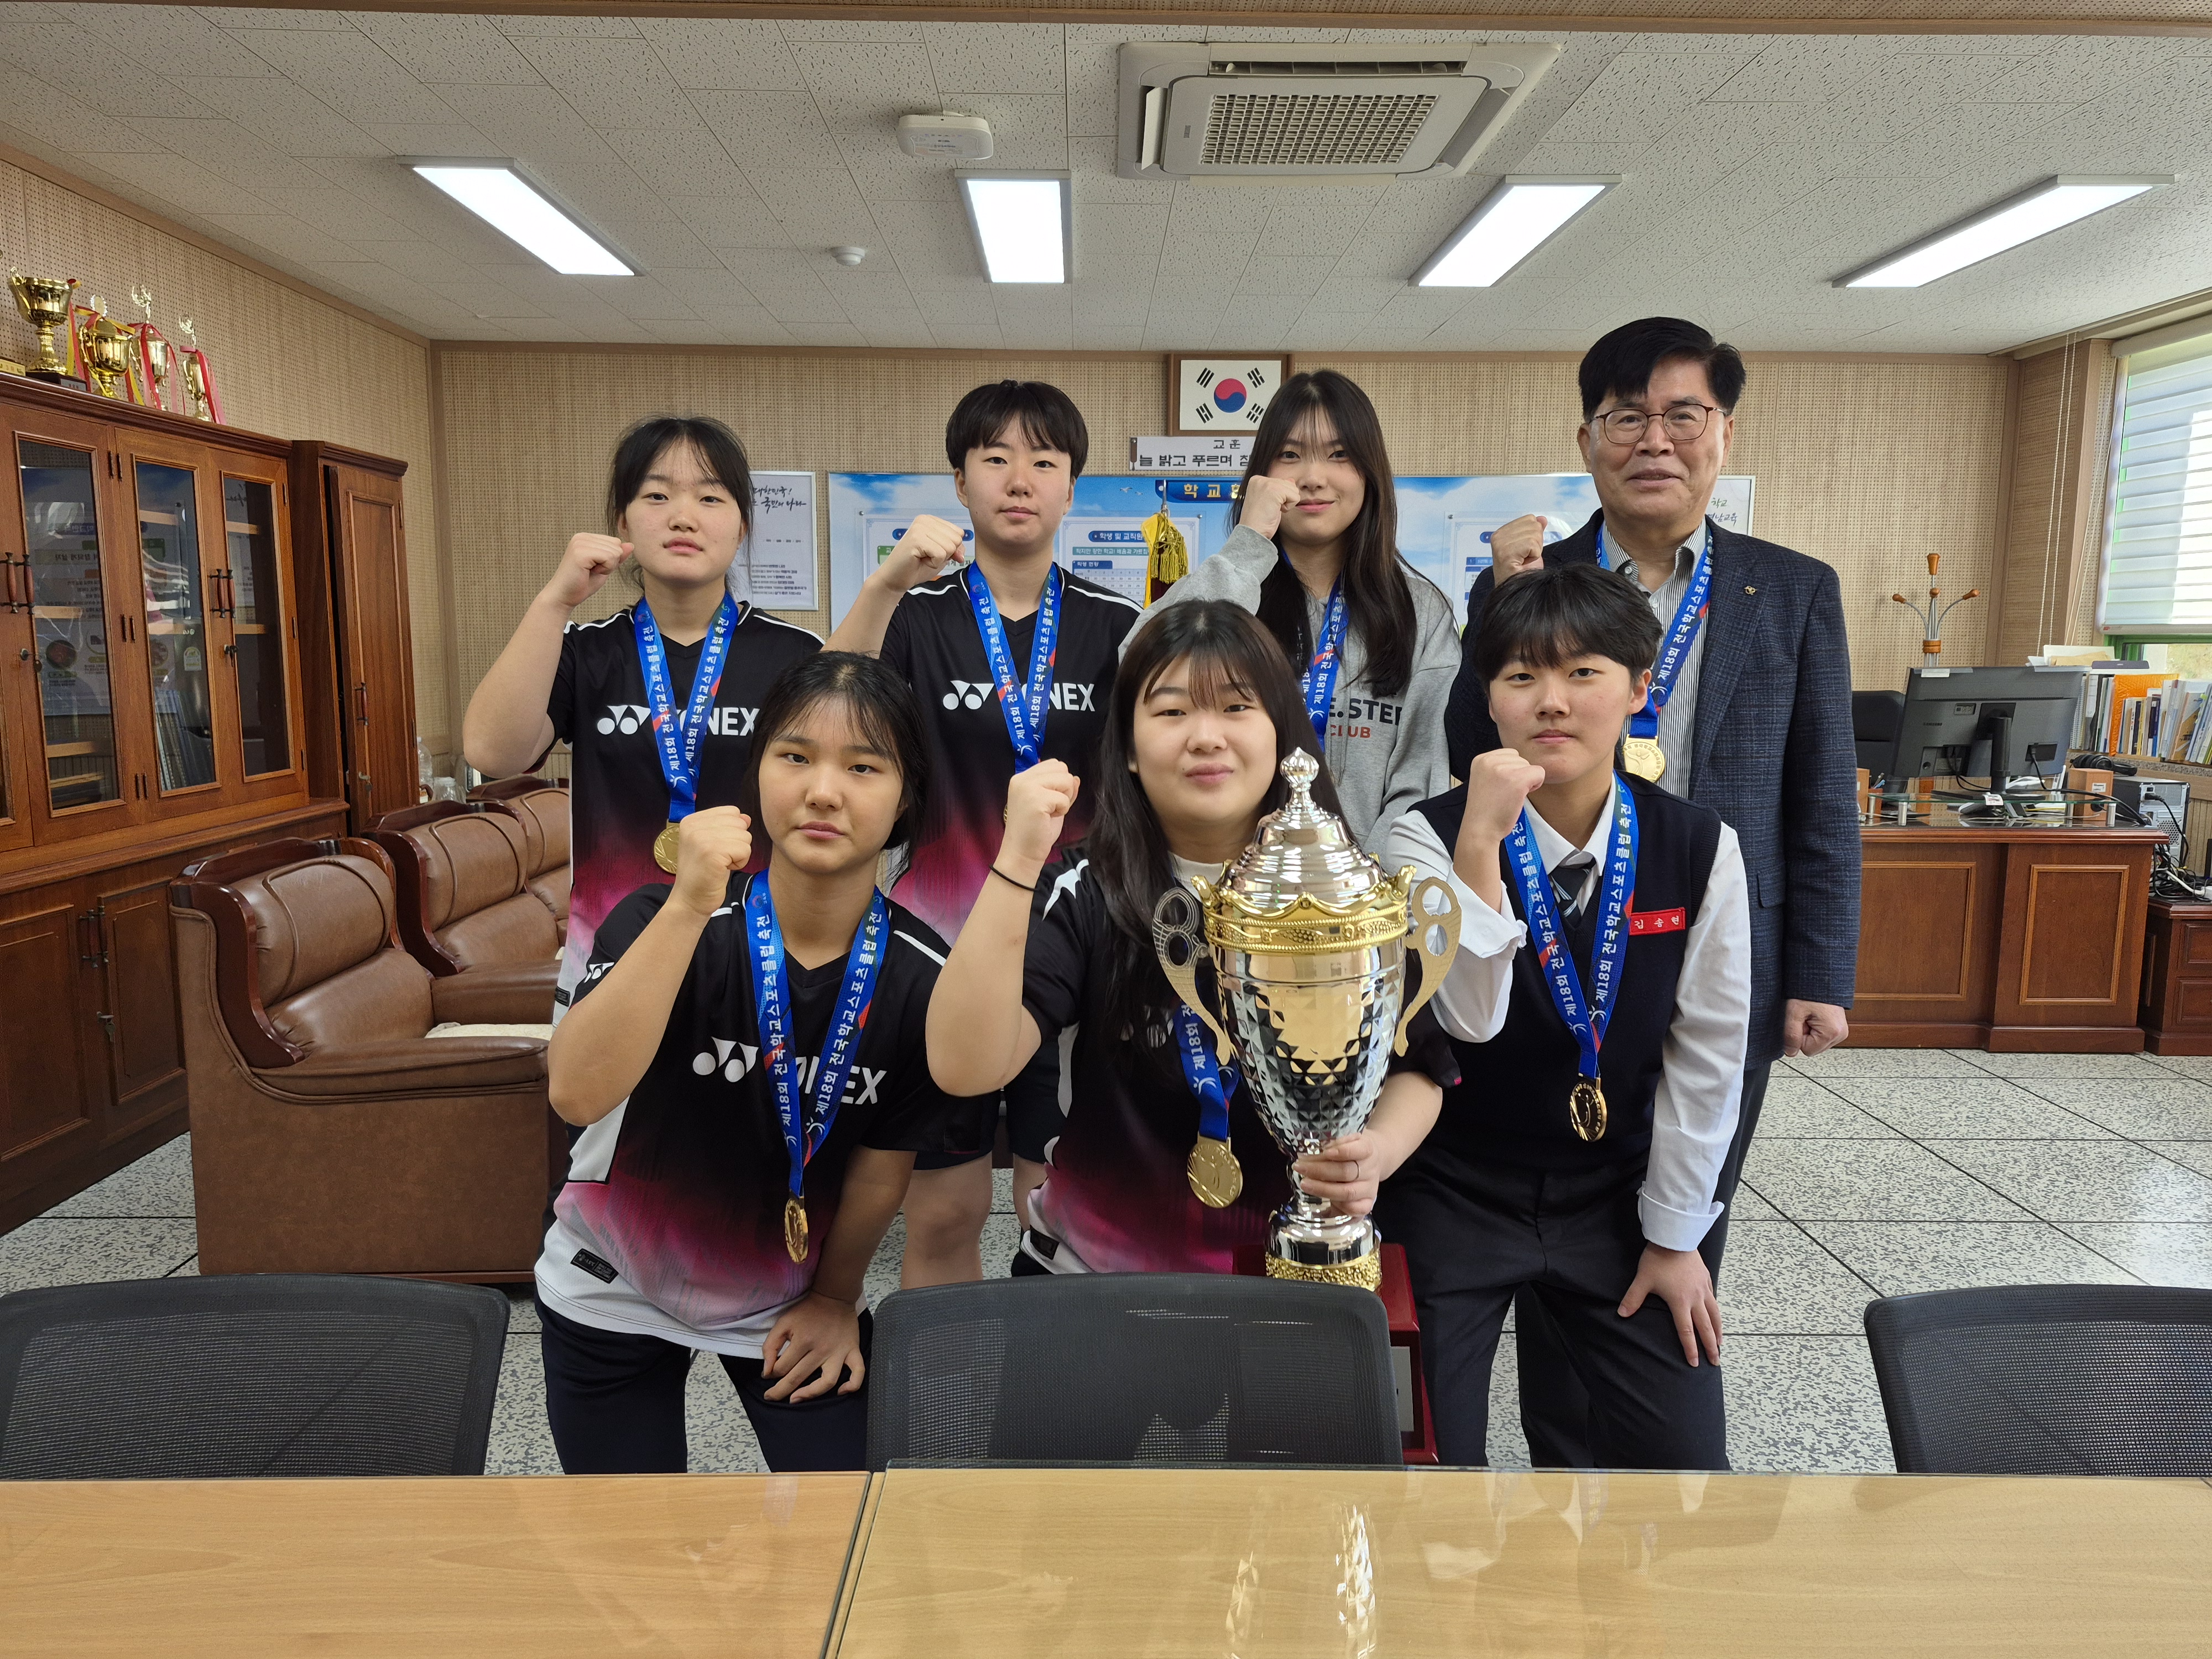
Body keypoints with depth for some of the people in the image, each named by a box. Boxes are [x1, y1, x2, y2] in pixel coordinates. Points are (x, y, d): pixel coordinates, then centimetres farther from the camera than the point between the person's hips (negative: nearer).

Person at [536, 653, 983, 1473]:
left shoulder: (918, 976, -20)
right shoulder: (665, 919, -25)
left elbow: (885, 1159, -7)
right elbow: (578, 1094, -41)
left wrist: (835, 1296, 4)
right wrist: (691, 905, -47)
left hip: (788, 1302, 1)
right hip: (614, 1292, -1)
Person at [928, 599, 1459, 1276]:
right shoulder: (1086, 891, -7)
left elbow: (1416, 1067, 7)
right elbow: (963, 1068, -20)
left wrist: (1377, 1150, -14)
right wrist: (1019, 861, -28)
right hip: (1093, 1272, -1)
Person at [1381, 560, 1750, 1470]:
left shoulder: (1698, 847, -7)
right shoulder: (1431, 836, -14)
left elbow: (1707, 1051, -2)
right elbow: (1468, 1017, -25)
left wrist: (1676, 1232, 2)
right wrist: (1482, 840, -34)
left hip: (1614, 1200, 3)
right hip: (1454, 1199, -2)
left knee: (1683, 1454, 3)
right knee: (1424, 1456, -3)